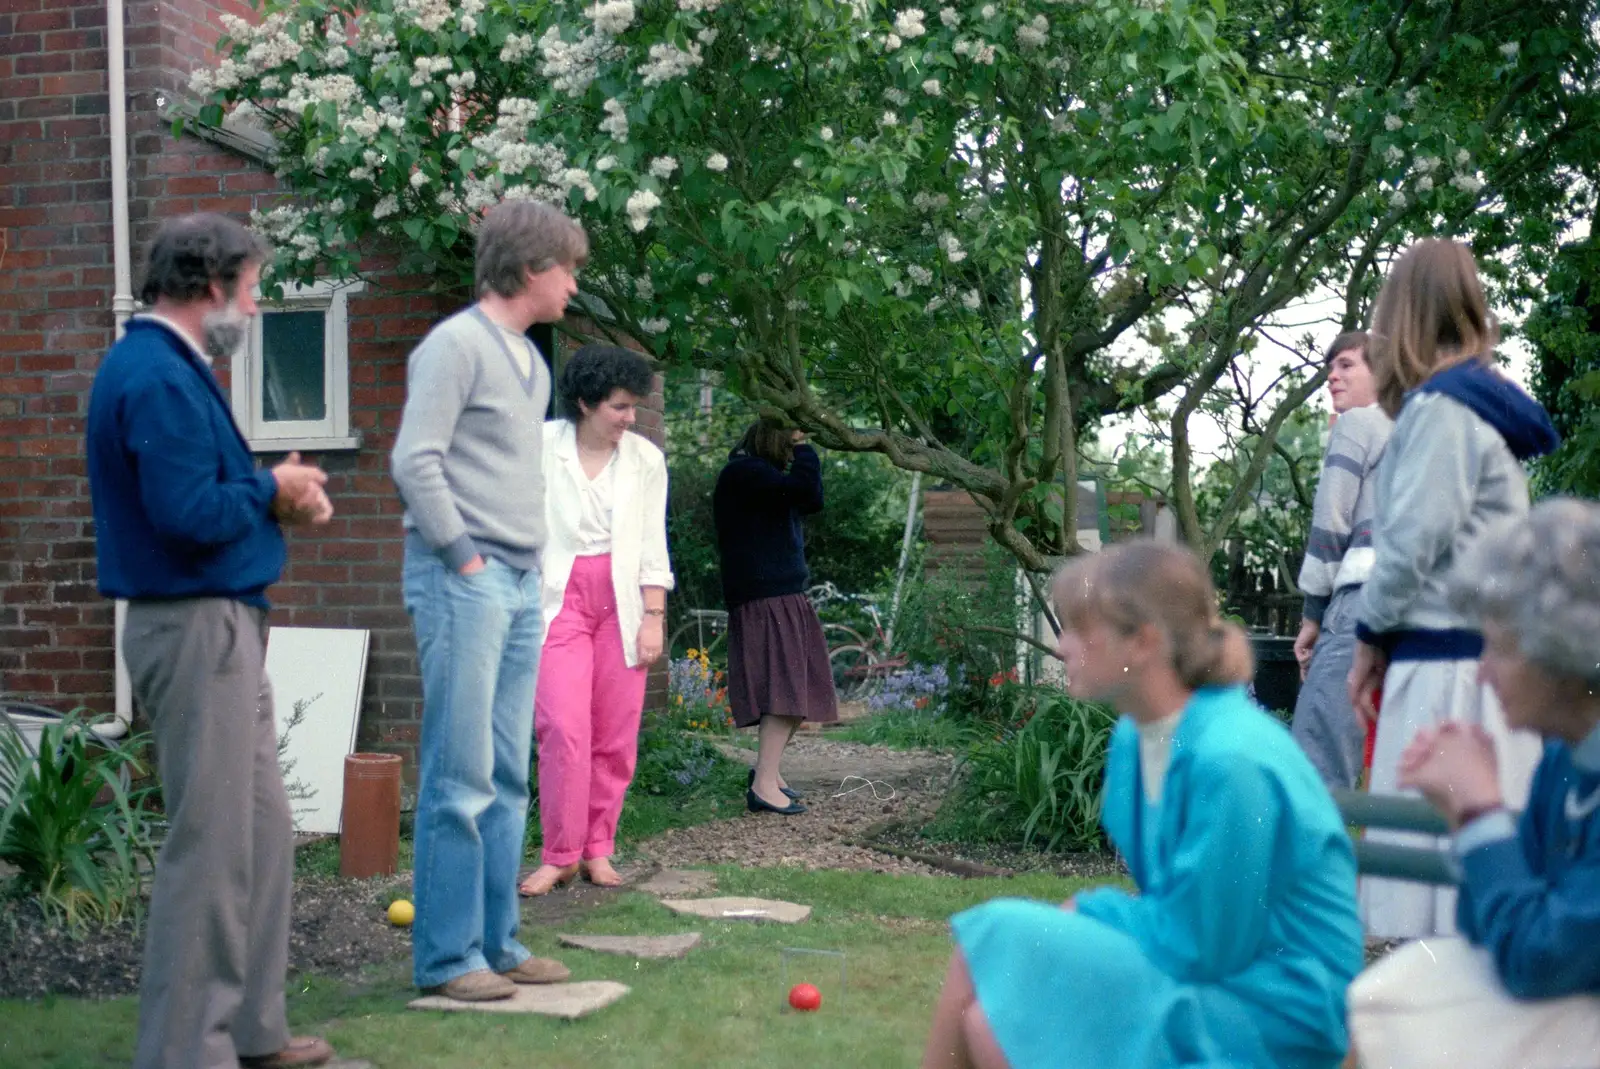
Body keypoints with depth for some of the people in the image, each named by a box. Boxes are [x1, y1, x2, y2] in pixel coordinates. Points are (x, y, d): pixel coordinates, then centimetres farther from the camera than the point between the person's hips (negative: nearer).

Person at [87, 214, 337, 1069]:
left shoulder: (164, 366, 15)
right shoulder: (160, 377, -17)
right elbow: (189, 515, -25)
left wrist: (273, 494, 4)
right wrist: (269, 491, -9)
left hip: (218, 626, 11)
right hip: (198, 628, -11)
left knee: (262, 830, 16)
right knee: (211, 846, -4)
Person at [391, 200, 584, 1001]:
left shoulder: (530, 360, 18)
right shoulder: (455, 346, -9)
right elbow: (415, 462, -16)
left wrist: (526, 561, 14)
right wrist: (463, 557, -13)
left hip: (521, 583, 9)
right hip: (463, 583, -9)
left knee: (507, 779, 11)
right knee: (460, 778, -6)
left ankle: (496, 942, 18)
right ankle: (447, 956, 2)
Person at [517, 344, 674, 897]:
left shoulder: (645, 459, 5)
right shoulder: (541, 447, -2)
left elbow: (653, 545, 8)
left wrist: (654, 617, 2)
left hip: (622, 603, 3)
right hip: (559, 599, -3)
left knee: (615, 737, 2)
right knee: (564, 729, -12)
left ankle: (597, 850, 16)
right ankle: (559, 855, -1)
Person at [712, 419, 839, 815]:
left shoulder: (758, 474, 18)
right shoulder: (744, 473, -13)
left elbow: (811, 502, 18)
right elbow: (805, 489, -24)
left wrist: (801, 449, 11)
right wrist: (802, 445, -10)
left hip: (784, 595, 10)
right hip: (766, 599, -10)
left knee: (801, 692, 15)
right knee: (785, 691, -15)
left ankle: (769, 769, 27)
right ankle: (764, 786, -16)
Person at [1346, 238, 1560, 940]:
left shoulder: (1441, 408, -11)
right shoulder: (1481, 401, 17)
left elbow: (1413, 539, -16)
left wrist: (1371, 638, -5)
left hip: (1449, 665, -9)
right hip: (1484, 647, 9)